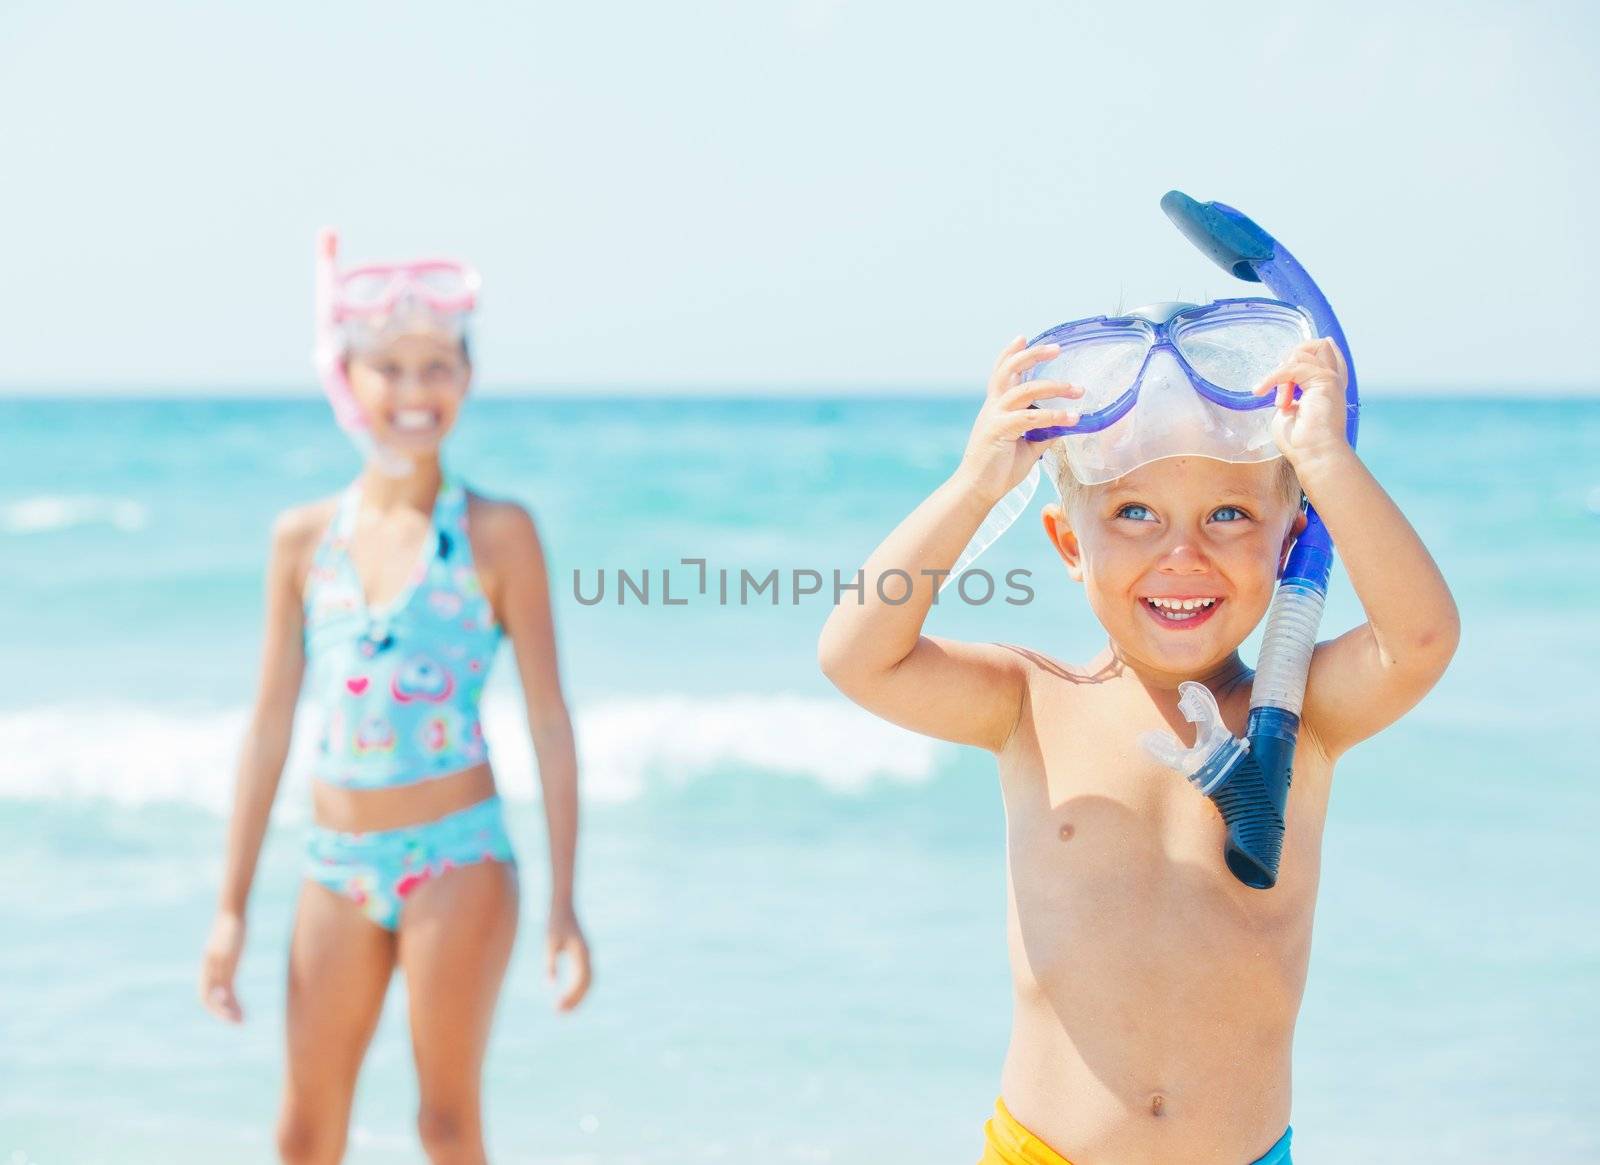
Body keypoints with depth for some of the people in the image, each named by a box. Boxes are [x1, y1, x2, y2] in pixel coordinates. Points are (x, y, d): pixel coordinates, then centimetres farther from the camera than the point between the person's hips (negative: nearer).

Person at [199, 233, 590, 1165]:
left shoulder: (497, 533, -5)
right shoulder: (304, 539, 5)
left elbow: (550, 722, -4)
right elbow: (271, 728, 9)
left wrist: (565, 902, -7)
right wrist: (232, 906, 8)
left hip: (459, 854, -4)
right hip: (338, 867, 4)